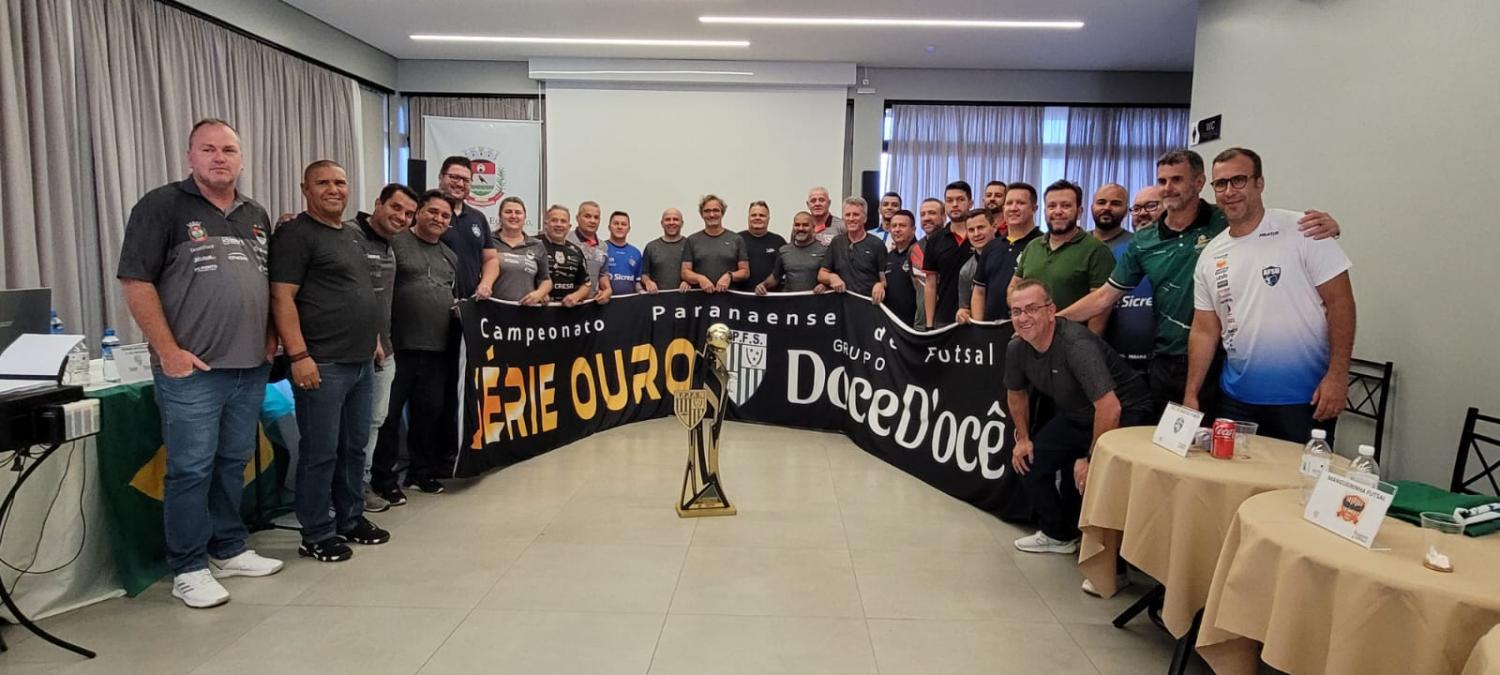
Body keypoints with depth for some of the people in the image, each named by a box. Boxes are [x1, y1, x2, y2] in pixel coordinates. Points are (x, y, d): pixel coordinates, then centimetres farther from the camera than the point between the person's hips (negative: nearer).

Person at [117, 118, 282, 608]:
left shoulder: (257, 216, 14)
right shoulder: (162, 206, -5)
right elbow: (135, 282, -10)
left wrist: (271, 336, 11)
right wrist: (168, 351, -14)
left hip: (251, 367, 6)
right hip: (192, 369, -6)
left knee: (234, 463, 15)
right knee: (191, 469, 1)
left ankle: (229, 550, 28)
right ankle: (188, 569, 14)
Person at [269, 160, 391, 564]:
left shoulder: (352, 235, 18)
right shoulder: (295, 235, -7)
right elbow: (282, 297, -14)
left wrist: (373, 339, 21)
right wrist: (299, 355, -20)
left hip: (361, 362, 8)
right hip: (322, 364, -8)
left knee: (354, 447, 15)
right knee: (320, 453, 0)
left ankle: (350, 520, 28)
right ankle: (316, 536, 11)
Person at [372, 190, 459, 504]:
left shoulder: (450, 256, 18)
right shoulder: (395, 242, -3)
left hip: (436, 348, 6)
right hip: (399, 345, -6)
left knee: (430, 411, 13)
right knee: (389, 413, 2)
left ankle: (422, 470, 26)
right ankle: (382, 477, 12)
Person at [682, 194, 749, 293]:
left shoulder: (736, 239, 10)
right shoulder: (692, 240, 12)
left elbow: (745, 271, 9)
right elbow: (685, 272, 8)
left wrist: (730, 276, -10)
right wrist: (700, 278, -11)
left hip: (729, 295, 0)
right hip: (700, 295, 0)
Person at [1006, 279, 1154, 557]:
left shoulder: (1076, 344, -33)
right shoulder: (1016, 348, -10)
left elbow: (1109, 408, -37)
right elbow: (1016, 393, 12)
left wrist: (1091, 460, -27)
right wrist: (1023, 438, 8)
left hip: (1123, 412, -7)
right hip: (1075, 416, 8)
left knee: (1084, 477, -25)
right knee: (1027, 462, 0)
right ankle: (1058, 535, 22)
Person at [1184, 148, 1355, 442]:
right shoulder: (1210, 256, 7)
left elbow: (1340, 302, -8)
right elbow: (1204, 331, 9)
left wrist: (1337, 375, -14)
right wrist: (1191, 394, 5)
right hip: (1237, 399, 4)